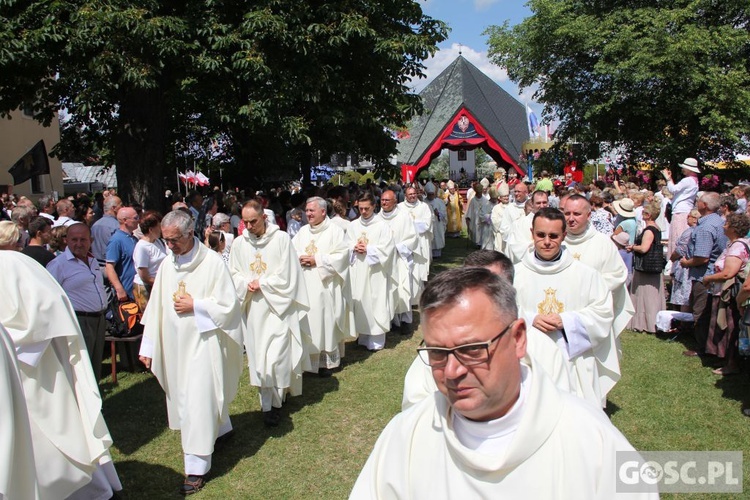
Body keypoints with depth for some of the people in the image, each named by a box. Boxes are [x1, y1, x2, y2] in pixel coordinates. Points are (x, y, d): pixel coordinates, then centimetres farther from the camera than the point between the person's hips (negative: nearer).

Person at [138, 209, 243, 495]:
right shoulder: (166, 264, 3)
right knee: (183, 396, 19)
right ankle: (221, 429, 43)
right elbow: (155, 307, 7)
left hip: (203, 342, -6)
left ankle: (197, 467, 8)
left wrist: (194, 305, -17)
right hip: (174, 344, 6)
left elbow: (228, 306, -11)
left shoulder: (212, 263, -13)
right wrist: (148, 347, 7)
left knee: (198, 400, -3)